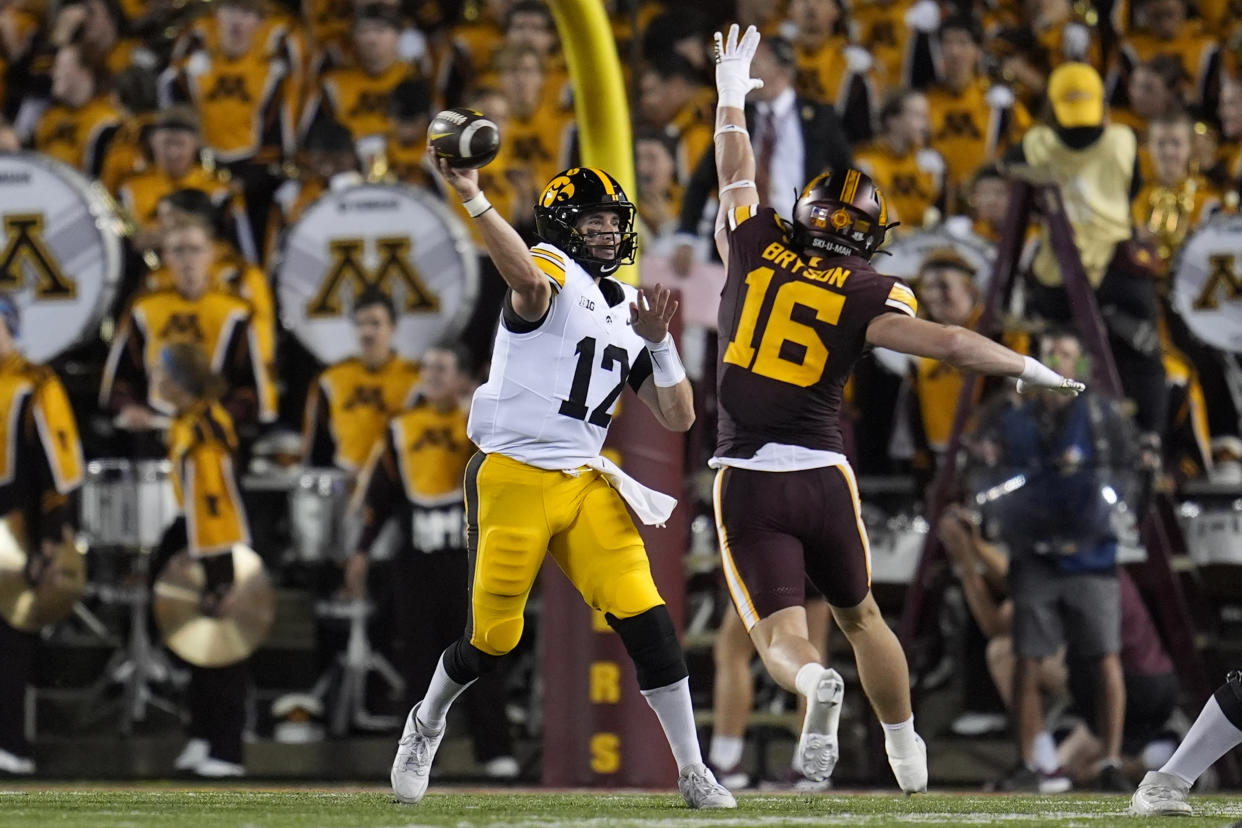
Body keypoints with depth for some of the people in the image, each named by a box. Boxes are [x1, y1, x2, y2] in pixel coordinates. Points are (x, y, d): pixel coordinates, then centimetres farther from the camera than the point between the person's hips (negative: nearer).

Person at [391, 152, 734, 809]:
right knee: (493, 637, 2)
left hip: (584, 484, 5)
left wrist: (658, 341, 1)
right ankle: (426, 723, 34)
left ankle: (693, 772, -2)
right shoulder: (553, 271, -7)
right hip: (511, 478, -5)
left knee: (646, 620, -9)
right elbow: (528, 282, -36)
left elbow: (678, 418, 14)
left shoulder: (628, 310, 15)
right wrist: (472, 200, -50)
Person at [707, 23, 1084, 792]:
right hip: (822, 473, 0)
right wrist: (1030, 368, 1)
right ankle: (908, 752, 28)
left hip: (747, 478, 0)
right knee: (859, 614, 22)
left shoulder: (755, 248, 3)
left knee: (781, 632, -4)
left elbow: (736, 174, 20)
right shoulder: (865, 295, -3)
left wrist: (733, 98, 37)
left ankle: (816, 683, -38)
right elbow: (949, 341, -12)